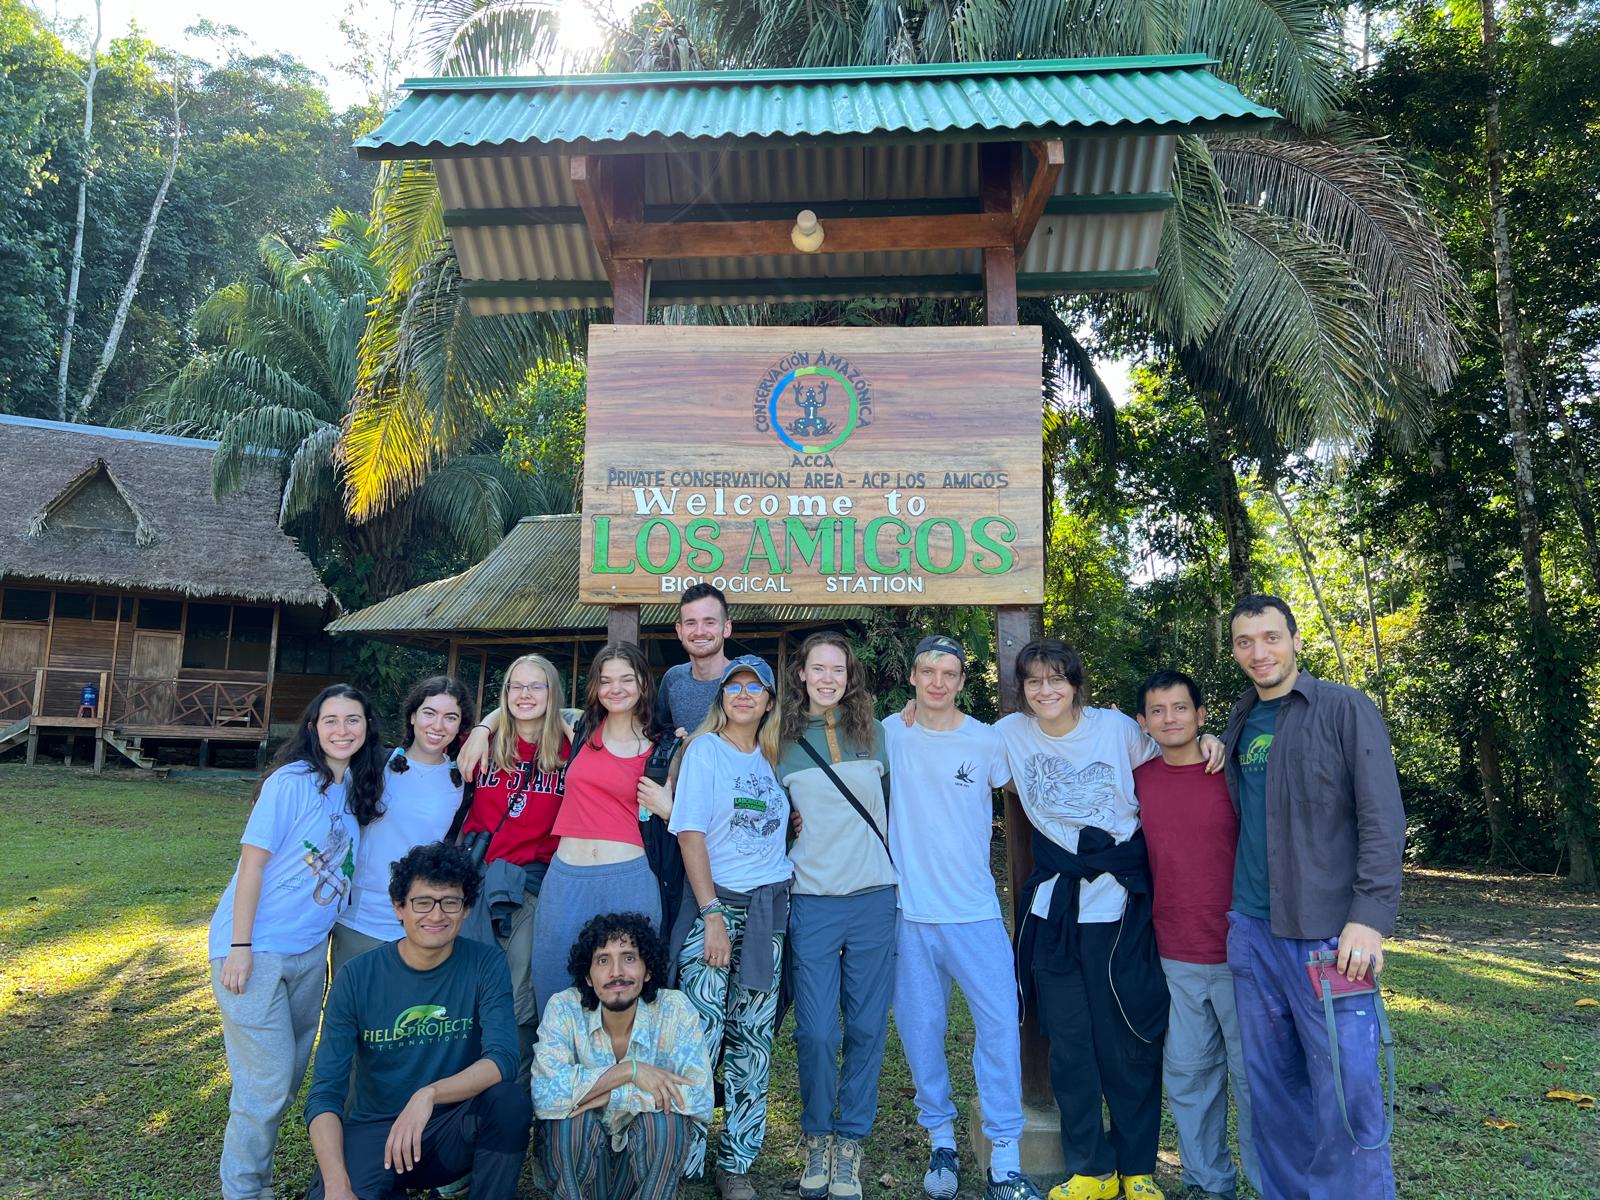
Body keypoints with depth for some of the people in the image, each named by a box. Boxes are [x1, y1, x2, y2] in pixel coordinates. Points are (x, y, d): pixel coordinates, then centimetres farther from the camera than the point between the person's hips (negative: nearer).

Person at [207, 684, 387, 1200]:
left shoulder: (358, 788, 2)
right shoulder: (292, 780, -17)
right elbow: (252, 862, -16)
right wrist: (239, 948, -17)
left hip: (310, 950, 7)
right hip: (257, 948, -7)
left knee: (292, 1073, 18)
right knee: (268, 1082, -1)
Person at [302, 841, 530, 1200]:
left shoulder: (485, 964, -8)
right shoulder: (357, 978, -8)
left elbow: (503, 1058, -20)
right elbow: (325, 1092, -12)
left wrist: (429, 1095, -37)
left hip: (454, 1130, 0)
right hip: (374, 1130, 0)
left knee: (511, 1099, -30)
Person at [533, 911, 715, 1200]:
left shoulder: (675, 1010, -16)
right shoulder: (565, 1008, -15)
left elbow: (700, 1100, -26)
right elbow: (543, 1095, -28)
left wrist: (607, 1096, -29)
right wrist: (630, 1069, -31)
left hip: (651, 1158, 0)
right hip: (576, 1154, 0)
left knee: (663, 1119, -29)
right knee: (571, 1118, -29)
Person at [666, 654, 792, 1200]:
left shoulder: (773, 758, 13)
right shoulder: (705, 750, -1)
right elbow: (691, 834, -8)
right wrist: (712, 916, -13)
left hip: (769, 909, 4)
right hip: (715, 903, -4)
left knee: (753, 1040, 6)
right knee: (701, 1034, -5)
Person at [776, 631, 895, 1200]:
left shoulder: (875, 734, 5)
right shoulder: (784, 742, 2)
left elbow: (894, 806, 14)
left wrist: (899, 877, 12)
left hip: (874, 899, 1)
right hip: (812, 903, -1)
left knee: (866, 1029, 7)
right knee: (817, 1032, 0)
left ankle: (850, 1143, 24)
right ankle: (817, 1138, 24)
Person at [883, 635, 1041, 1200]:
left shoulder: (987, 742, -2)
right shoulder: (888, 733, 0)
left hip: (975, 910, 0)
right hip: (909, 909, 0)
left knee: (999, 1024, -2)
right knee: (920, 1030, 8)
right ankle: (941, 1142, 28)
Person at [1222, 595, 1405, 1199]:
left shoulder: (1345, 709, -3)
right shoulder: (1238, 724, 13)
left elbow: (1383, 821, -10)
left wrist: (1369, 918, -17)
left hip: (1327, 933, -5)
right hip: (1251, 933, 6)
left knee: (1345, 1092, -4)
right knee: (1272, 1088, 12)